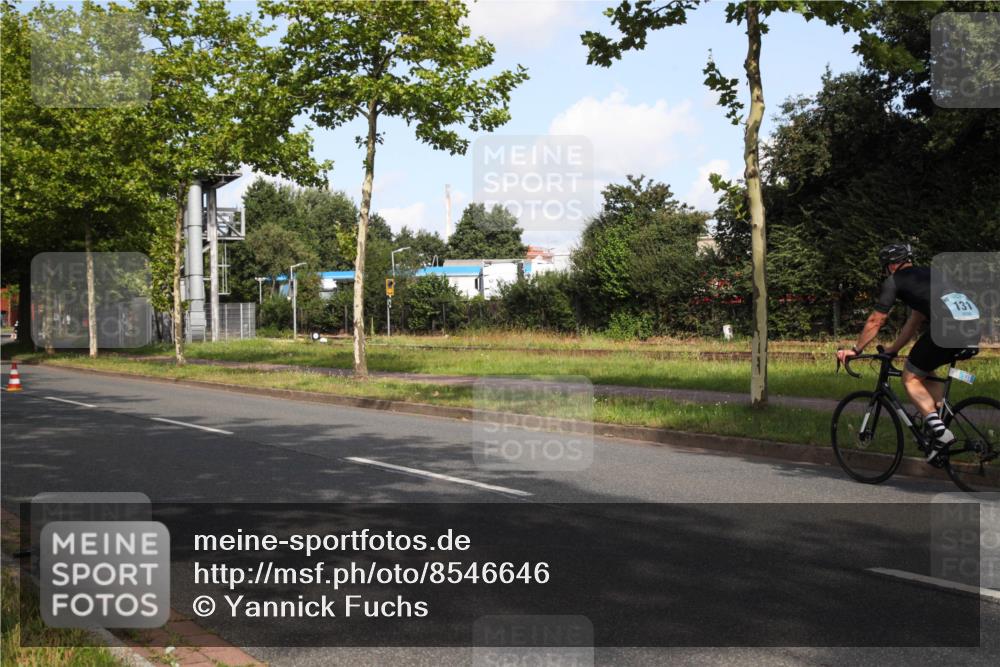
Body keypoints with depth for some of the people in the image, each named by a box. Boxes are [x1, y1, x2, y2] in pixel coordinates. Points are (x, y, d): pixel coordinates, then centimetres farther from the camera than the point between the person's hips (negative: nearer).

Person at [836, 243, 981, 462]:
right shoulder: (927, 274, 33)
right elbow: (914, 322, 37)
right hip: (974, 329, 7)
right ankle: (939, 422, 19)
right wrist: (892, 351, 43)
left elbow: (875, 321, 14)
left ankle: (939, 430, -6)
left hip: (949, 327, -7)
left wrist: (856, 350, 25)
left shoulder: (895, 280, 11)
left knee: (911, 378, 9)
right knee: (925, 371, 28)